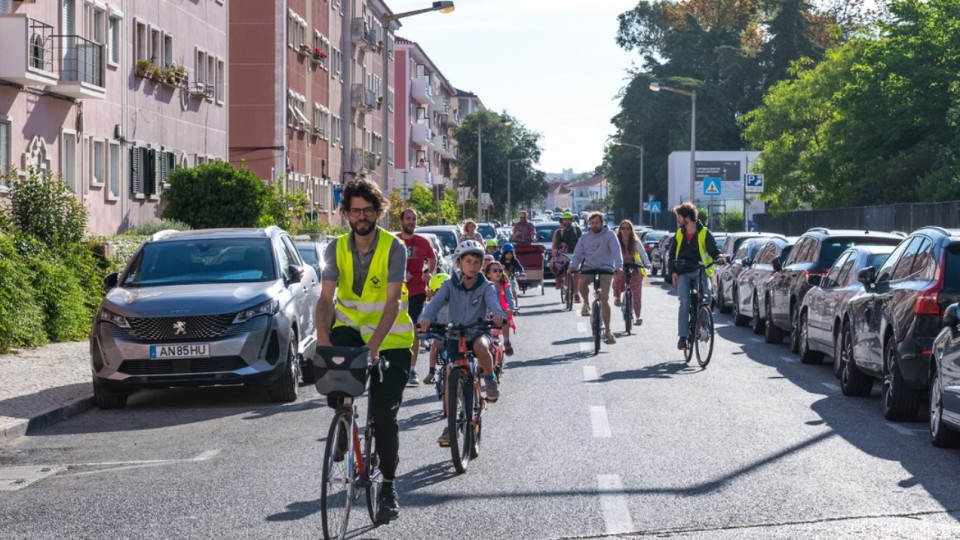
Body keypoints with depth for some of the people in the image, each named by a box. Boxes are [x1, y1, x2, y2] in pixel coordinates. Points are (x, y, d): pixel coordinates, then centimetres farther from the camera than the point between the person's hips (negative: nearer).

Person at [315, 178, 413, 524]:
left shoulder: (393, 248, -16)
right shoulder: (336, 249, -6)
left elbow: (392, 302, -23)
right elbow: (326, 298, -13)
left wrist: (375, 344, -36)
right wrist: (323, 338, -31)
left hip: (391, 336, -3)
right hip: (351, 326, 3)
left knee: (384, 414, -5)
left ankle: (388, 487, 8)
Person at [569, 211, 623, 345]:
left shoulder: (609, 235, -1)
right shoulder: (585, 237, 11)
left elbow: (616, 251, -12)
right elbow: (578, 254, 7)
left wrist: (619, 267, -28)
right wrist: (573, 265, -15)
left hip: (606, 269, -2)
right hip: (589, 268, 2)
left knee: (604, 300, -9)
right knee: (582, 283, -32)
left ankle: (608, 331, 2)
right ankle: (586, 304, -1)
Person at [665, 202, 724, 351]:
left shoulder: (704, 233, 4)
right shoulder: (679, 234, 14)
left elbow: (714, 251, 4)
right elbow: (671, 254, 18)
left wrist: (718, 258, -20)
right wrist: (672, 271, 3)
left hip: (700, 271, -2)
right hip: (683, 273, 2)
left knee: (708, 297, -25)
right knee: (685, 302, -17)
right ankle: (683, 337, -17)